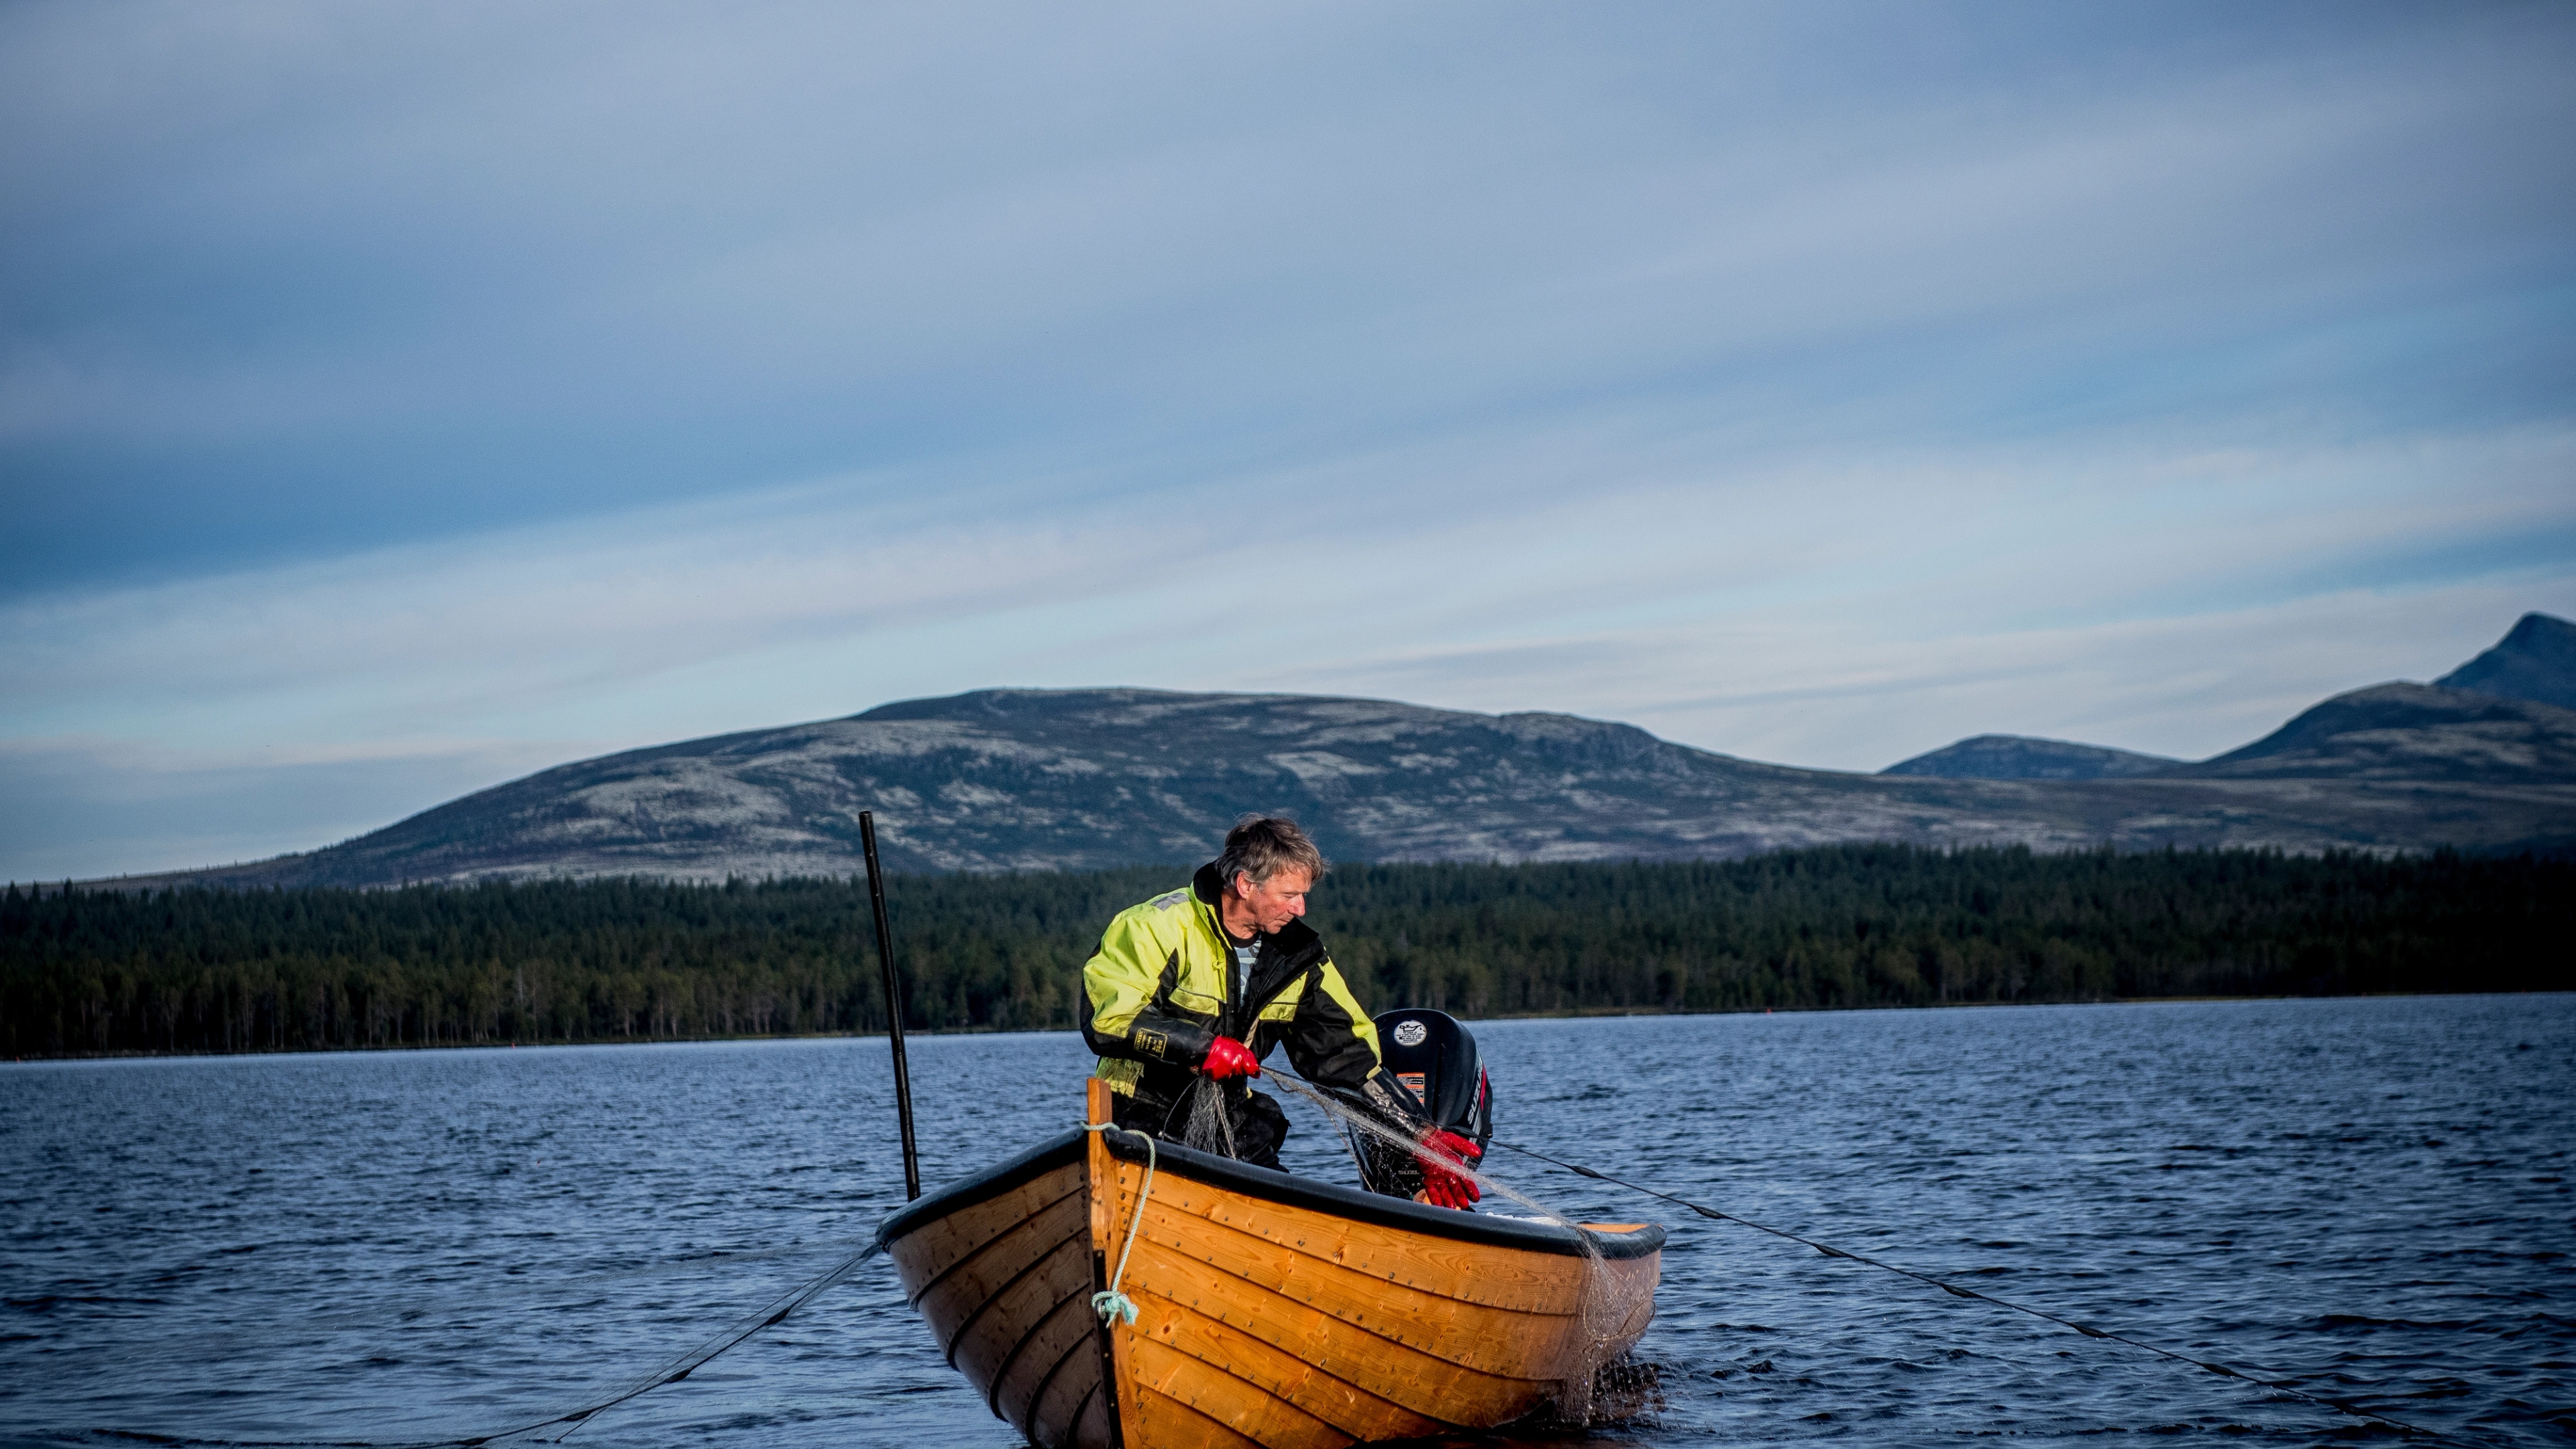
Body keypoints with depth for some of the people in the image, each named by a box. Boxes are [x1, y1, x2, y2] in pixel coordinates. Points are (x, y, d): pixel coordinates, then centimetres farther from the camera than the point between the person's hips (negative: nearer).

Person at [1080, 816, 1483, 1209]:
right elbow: (1105, 1019, -21)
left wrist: (1423, 1136, 4)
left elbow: (1346, 1057, 10)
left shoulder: (1298, 957, 6)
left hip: (1233, 1135, 6)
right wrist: (1203, 1046, -25)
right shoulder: (1159, 927, -14)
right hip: (1143, 1126, -6)